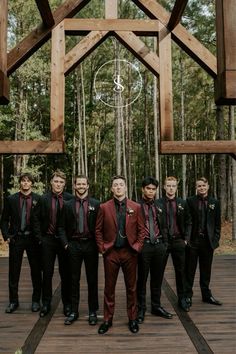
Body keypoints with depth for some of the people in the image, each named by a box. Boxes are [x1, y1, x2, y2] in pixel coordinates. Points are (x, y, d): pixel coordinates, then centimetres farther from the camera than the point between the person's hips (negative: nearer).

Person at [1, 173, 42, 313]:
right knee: (14, 272, 8)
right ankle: (13, 301, 20)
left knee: (36, 271, 7)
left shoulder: (39, 199, -1)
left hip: (33, 239, -1)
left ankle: (36, 301, 20)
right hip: (16, 238, 1)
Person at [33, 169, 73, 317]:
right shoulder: (44, 199, 1)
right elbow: (37, 219, 6)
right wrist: (40, 237, 0)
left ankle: (67, 304, 20)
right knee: (47, 273, 9)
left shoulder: (70, 199, -5)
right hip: (48, 240, 1)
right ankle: (46, 304, 22)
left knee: (66, 274, 7)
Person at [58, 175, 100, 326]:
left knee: (92, 279, 7)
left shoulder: (96, 204, 1)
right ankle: (74, 311, 20)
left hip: (91, 245, -1)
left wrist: (98, 243, -4)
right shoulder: (68, 205, 5)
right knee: (74, 279, 9)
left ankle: (93, 312, 18)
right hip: (74, 245, 1)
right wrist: (65, 243, -3)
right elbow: (62, 227, 6)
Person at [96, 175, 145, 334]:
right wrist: (102, 248, -3)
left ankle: (132, 319, 23)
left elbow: (141, 229, 5)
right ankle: (107, 319, 21)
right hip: (110, 252, 0)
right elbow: (98, 230, 4)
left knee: (131, 287, 9)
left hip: (130, 252, 0)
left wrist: (137, 247, -3)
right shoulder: (104, 207, 1)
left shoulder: (136, 207, 2)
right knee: (109, 287, 8)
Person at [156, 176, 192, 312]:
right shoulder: (158, 203, -2)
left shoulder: (182, 203, 5)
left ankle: (182, 299, 22)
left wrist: (186, 239, 0)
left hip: (178, 241, 2)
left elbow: (188, 222, 8)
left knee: (181, 272, 9)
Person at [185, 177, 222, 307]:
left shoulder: (214, 202, 6)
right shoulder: (190, 201, -2)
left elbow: (217, 223, 7)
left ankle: (206, 295, 26)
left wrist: (216, 239, 0)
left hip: (208, 241, 3)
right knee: (189, 270, 6)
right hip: (193, 241, -2)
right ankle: (188, 295, 16)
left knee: (206, 270, 13)